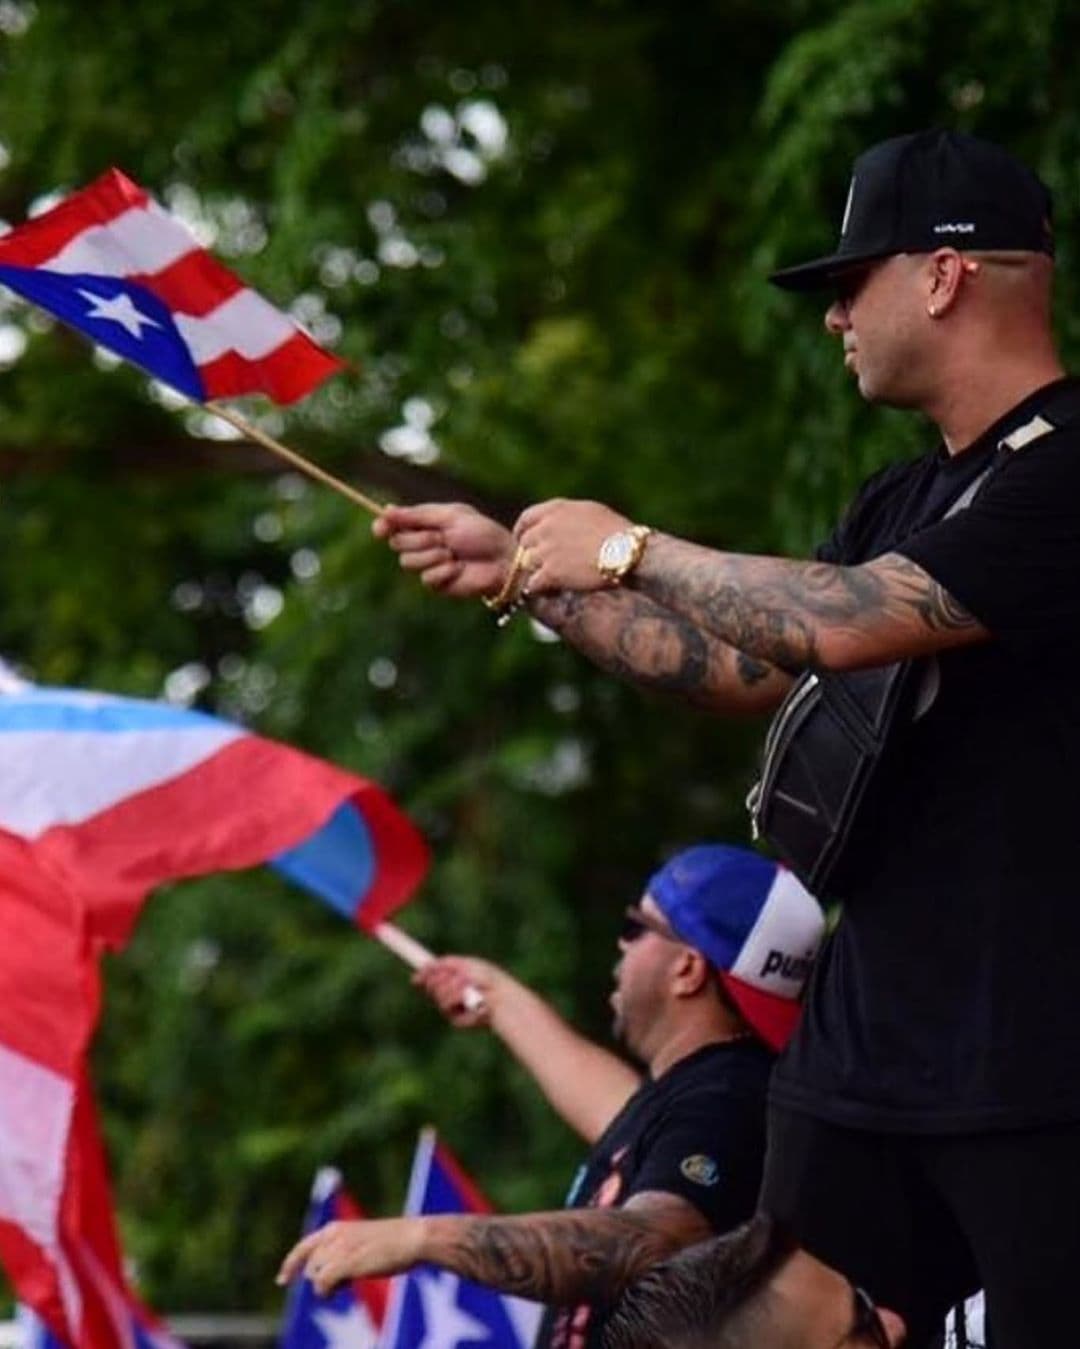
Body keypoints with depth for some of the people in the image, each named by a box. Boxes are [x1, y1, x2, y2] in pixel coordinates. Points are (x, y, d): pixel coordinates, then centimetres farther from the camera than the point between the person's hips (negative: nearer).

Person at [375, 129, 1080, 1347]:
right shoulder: (905, 500, 17)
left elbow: (846, 625, -22)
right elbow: (750, 668, 21)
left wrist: (628, 550, -9)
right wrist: (523, 577, 19)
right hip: (860, 1051, 9)